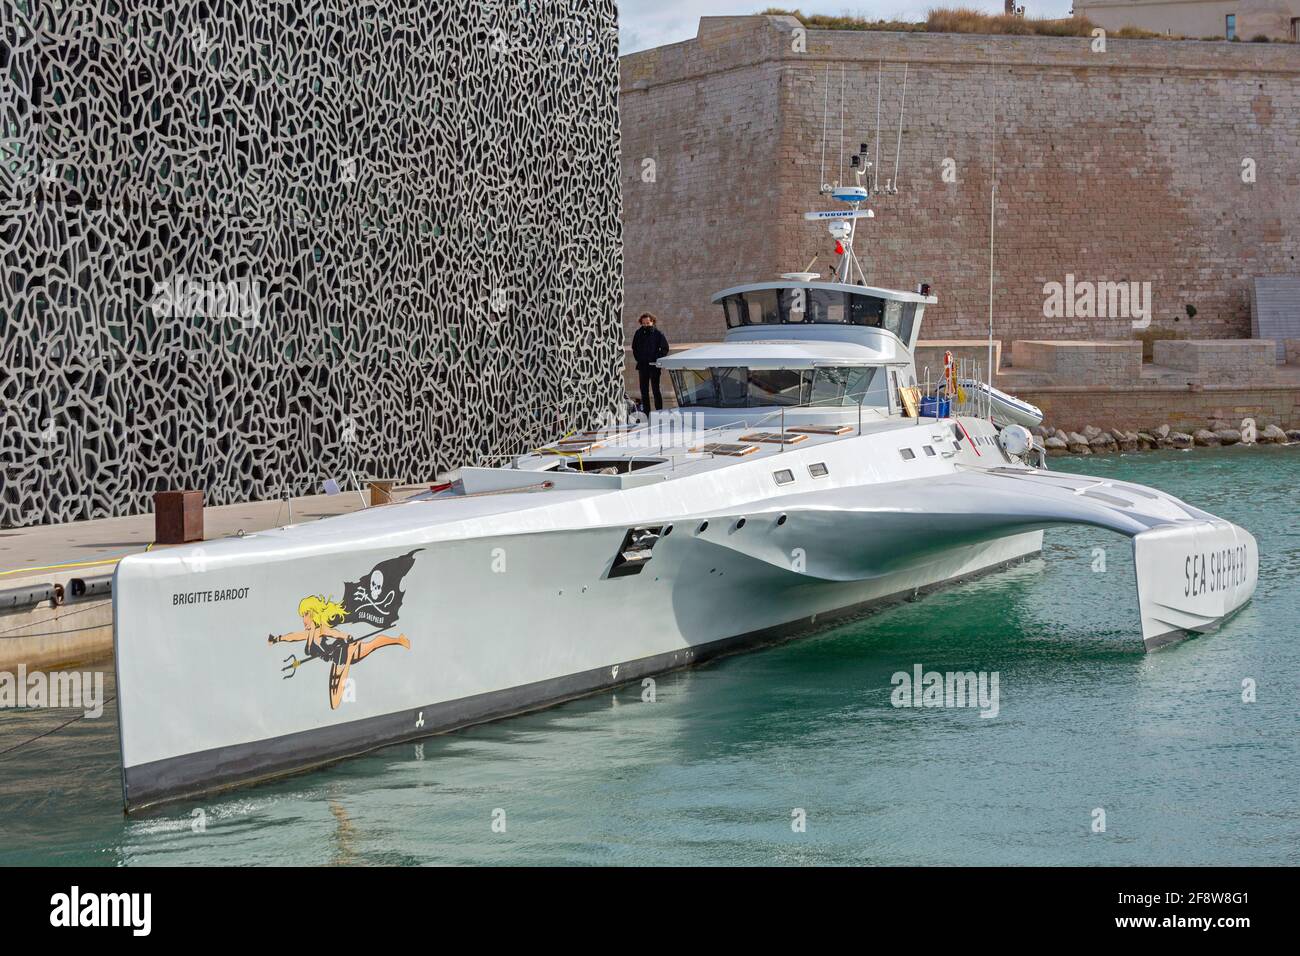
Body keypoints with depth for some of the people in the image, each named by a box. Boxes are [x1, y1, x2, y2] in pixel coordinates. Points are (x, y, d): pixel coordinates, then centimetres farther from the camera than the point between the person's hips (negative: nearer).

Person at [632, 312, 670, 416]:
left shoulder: (658, 333, -3)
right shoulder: (639, 333, 7)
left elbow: (665, 349, 1)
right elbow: (634, 348, 18)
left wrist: (658, 359, -7)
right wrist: (638, 359, 7)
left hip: (654, 365, -4)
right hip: (642, 366, 4)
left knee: (655, 389, -5)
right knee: (644, 390, 7)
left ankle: (659, 411, -1)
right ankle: (646, 412, 13)